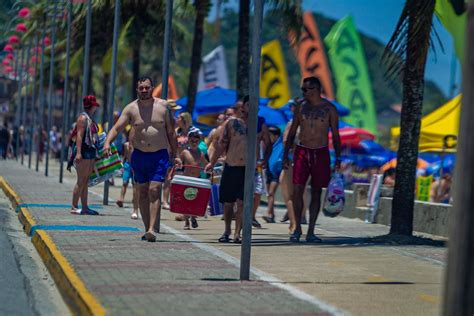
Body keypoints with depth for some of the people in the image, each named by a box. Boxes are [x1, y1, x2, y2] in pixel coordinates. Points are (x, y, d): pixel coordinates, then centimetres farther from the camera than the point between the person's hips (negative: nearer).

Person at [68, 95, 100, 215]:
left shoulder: (90, 119, 18)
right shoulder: (83, 118, -10)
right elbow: (79, 135, -18)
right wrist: (78, 152, -26)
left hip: (90, 153, 9)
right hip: (83, 152, -9)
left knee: (85, 181, 10)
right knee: (81, 181, -9)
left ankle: (85, 207, 13)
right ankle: (74, 207, -6)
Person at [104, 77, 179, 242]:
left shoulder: (163, 106, -1)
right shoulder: (131, 108, -1)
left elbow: (171, 132, 6)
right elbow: (117, 128, -8)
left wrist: (174, 155, 5)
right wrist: (107, 142, -26)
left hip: (160, 155, -2)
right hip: (139, 155, 2)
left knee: (155, 191, -12)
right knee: (143, 192, 6)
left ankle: (151, 229, -17)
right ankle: (147, 229, 13)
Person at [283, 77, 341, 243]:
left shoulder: (329, 108, 0)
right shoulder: (300, 106, 7)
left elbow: (335, 135, 2)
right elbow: (292, 131, 12)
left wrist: (338, 157, -7)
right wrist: (285, 154, 6)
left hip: (321, 153, -1)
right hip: (302, 151, 1)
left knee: (316, 192, 2)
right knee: (297, 190, -8)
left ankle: (311, 232, 7)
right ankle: (297, 228, 5)